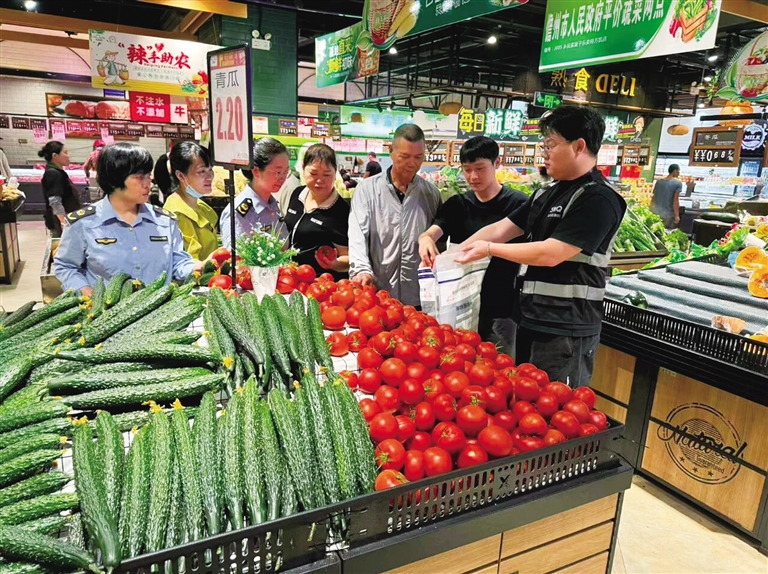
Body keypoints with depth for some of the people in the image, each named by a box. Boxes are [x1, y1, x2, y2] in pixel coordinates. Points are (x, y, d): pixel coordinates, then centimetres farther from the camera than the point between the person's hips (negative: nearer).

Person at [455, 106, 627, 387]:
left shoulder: (598, 200, -16)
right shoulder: (547, 194, 11)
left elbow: (550, 254, -23)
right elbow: (501, 228, 10)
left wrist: (489, 249, -16)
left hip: (565, 331, -9)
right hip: (530, 321, 9)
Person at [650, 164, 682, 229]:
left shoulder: (659, 182, 8)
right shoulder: (677, 183, -8)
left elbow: (653, 198, 10)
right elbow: (675, 200, -12)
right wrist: (677, 215, -10)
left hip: (656, 213, 5)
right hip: (669, 214, -5)